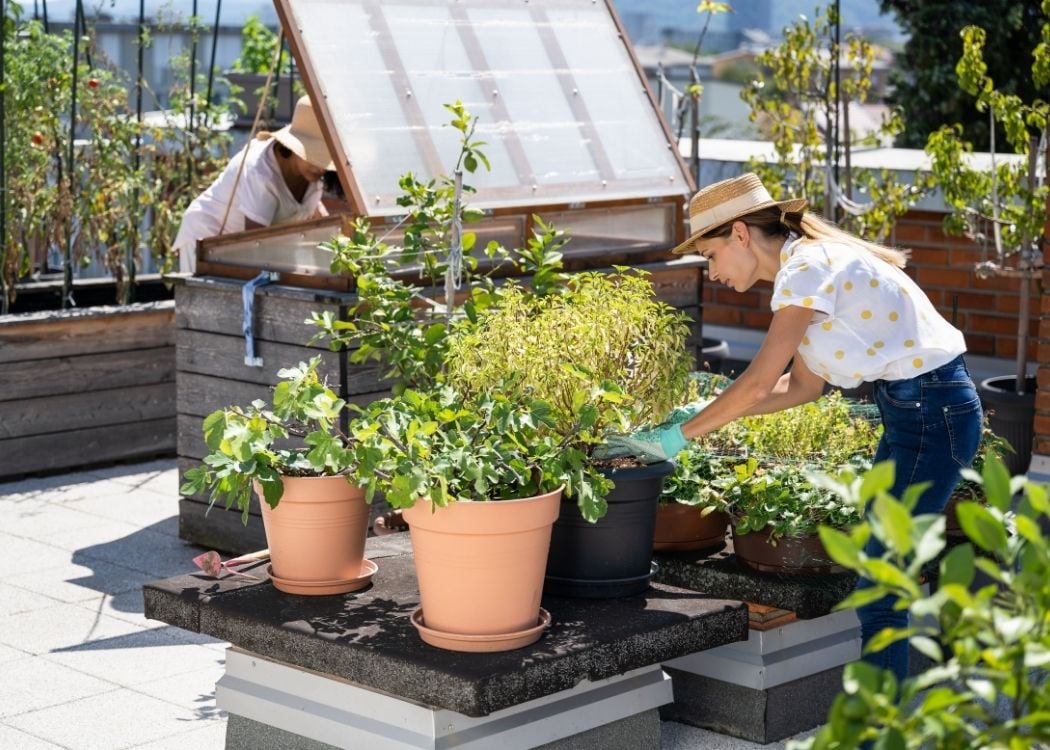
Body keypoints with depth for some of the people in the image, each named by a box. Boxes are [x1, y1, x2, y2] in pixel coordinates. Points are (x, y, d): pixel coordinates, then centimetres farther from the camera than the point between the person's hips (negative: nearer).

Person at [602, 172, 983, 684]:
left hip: (930, 409, -10)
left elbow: (760, 382, -20)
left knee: (879, 596, -6)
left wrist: (675, 437, -11)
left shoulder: (807, 267, -17)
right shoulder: (808, 263, 12)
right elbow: (803, 385, 14)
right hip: (917, 407, 10)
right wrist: (708, 413, 8)